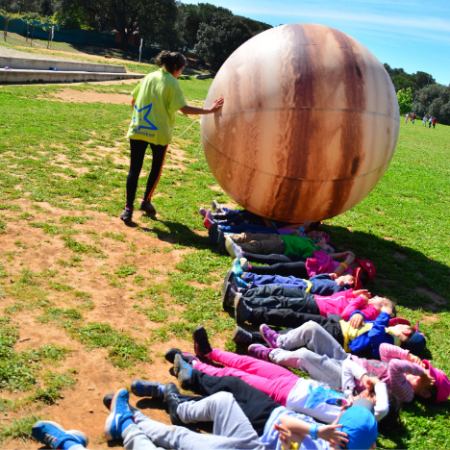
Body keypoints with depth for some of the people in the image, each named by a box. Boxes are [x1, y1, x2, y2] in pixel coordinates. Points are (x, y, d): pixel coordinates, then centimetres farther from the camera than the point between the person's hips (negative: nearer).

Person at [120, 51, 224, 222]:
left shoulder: (149, 77, 9)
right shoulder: (172, 83, -7)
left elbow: (133, 100, 14)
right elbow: (184, 108, -14)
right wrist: (209, 110, -13)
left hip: (138, 130, 4)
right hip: (159, 133, -4)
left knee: (134, 168, 3)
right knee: (156, 167, 18)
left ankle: (128, 208, -4)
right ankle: (146, 202, 26)